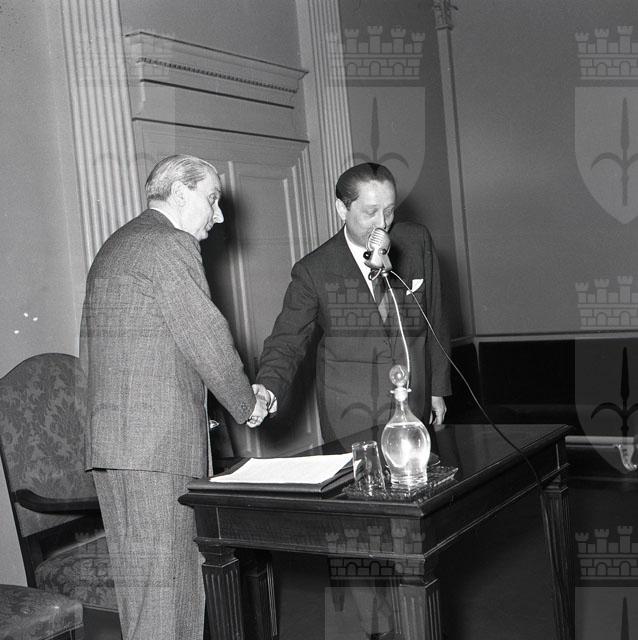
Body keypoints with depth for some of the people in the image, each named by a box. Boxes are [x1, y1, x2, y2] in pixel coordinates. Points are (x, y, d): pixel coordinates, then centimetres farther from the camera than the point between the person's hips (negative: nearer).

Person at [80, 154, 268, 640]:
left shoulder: (112, 248, 22)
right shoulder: (170, 244, -9)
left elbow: (90, 349, 24)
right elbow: (205, 337, -12)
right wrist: (247, 404, 1)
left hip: (111, 438, 10)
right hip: (155, 441, -10)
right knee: (161, 582, -6)